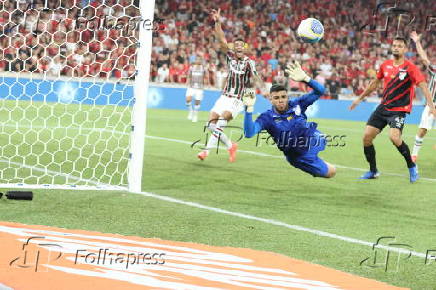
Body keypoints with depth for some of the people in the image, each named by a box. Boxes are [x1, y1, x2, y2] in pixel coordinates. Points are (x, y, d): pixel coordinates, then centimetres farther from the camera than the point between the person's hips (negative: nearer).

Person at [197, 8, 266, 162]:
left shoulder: (249, 62, -10)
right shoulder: (230, 56, 3)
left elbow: (255, 78, -24)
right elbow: (222, 40, -4)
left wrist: (263, 90, -43)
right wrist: (217, 22, -17)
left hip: (238, 99, -6)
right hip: (225, 96, 6)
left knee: (222, 120, -26)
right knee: (211, 123, -1)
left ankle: (207, 149, -27)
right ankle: (230, 146, 17)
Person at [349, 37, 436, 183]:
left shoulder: (410, 68, -11)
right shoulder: (385, 65, 6)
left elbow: (423, 86, -18)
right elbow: (375, 83, 21)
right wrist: (359, 98, 27)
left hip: (399, 109, -6)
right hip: (383, 108, 6)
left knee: (394, 137, -28)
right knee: (367, 136, -3)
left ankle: (411, 166, -5)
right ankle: (373, 171, 15)